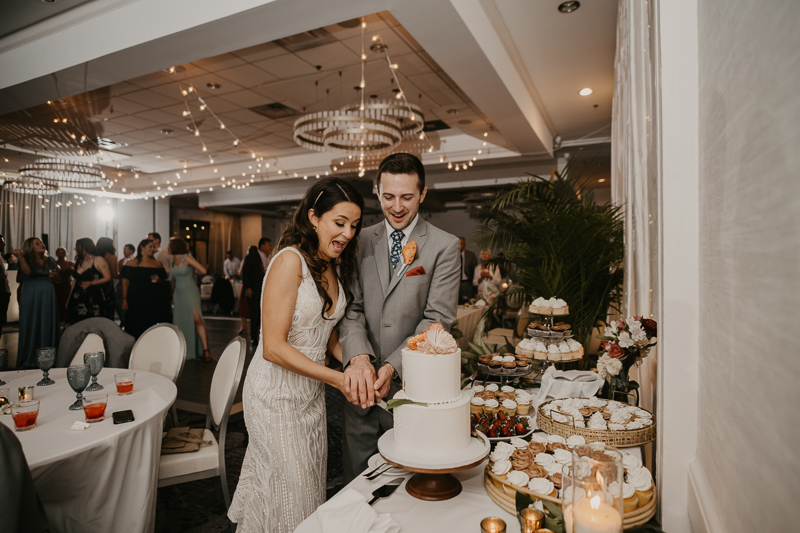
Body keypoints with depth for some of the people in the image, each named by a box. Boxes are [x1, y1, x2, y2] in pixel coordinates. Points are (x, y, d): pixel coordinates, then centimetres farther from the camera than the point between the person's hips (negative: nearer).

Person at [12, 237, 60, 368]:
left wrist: (55, 276, -5)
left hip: (48, 296, 3)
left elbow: (58, 279, 16)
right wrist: (20, 256, -23)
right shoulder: (26, 260, 2)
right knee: (30, 326, 1)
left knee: (48, 326, 4)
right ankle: (28, 360, 9)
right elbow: (27, 271, -20)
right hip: (30, 297, -3)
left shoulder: (50, 261, 12)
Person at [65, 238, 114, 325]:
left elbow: (108, 278, -8)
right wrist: (69, 299, 19)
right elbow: (75, 281, 21)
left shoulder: (98, 260, -2)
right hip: (79, 300, 6)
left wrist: (91, 283, -21)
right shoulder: (78, 262, 17)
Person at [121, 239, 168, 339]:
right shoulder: (132, 263, 7)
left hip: (154, 301, 1)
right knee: (135, 329, -1)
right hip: (135, 302, -1)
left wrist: (158, 280, -6)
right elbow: (125, 282, 4)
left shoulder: (157, 264, 13)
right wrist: (124, 300, -3)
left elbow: (163, 281, 18)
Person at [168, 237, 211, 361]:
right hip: (178, 294, 7)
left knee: (197, 319, -15)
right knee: (180, 323, 6)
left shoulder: (186, 258, -9)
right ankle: (185, 352, 16)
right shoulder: (173, 260, 10)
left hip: (190, 292, -7)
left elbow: (203, 271, -13)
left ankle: (205, 350, -14)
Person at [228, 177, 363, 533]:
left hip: (312, 392, 7)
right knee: (291, 490, 10)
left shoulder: (336, 266, 3)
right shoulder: (291, 260, -22)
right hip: (277, 393, -7)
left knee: (312, 483, 21)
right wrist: (338, 379, -24)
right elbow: (274, 347, -24)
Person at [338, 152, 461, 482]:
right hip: (361, 384, 3)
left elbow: (438, 318, -10)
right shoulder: (361, 241, 5)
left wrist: (392, 366, -20)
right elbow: (352, 307, -1)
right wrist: (358, 357, -18)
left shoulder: (444, 247, -4)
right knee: (356, 481, 17)